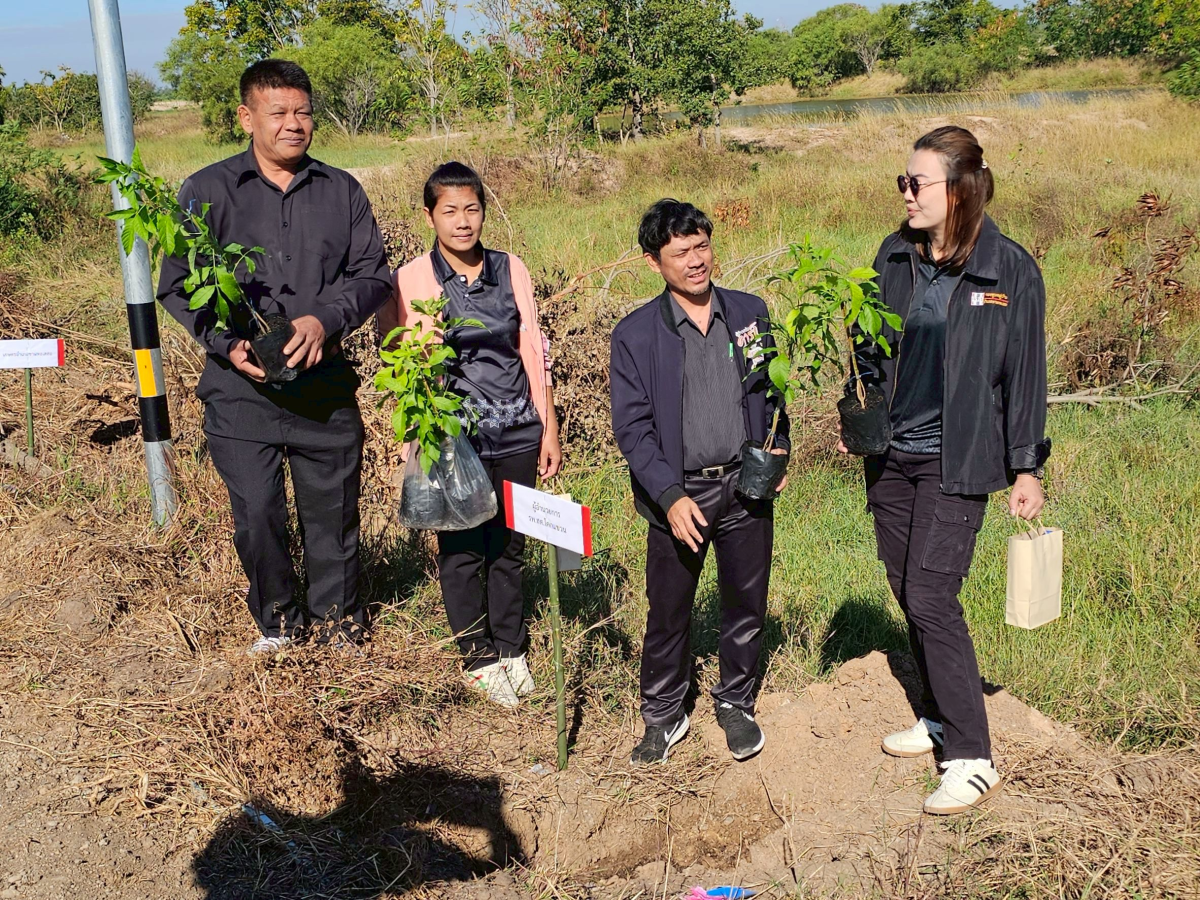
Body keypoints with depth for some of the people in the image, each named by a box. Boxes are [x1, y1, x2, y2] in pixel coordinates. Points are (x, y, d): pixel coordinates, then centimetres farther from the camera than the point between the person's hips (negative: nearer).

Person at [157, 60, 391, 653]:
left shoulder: (341, 191, 8)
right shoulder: (207, 191, 1)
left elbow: (372, 274, 4)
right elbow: (176, 285, 1)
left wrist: (326, 320, -14)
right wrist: (226, 344, -15)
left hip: (326, 385, 2)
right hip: (242, 388, -1)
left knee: (333, 510, 9)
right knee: (256, 514, 0)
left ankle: (337, 620, 31)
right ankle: (277, 621, 25)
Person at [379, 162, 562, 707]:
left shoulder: (511, 270, 2)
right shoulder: (411, 280, -5)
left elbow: (534, 352, 7)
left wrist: (550, 431, 8)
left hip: (516, 433, 3)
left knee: (510, 545, 12)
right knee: (463, 549, 7)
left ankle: (511, 649, 31)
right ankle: (478, 659, 25)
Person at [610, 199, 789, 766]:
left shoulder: (750, 313, 4)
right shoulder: (635, 335, -6)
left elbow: (772, 390, 14)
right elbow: (631, 427, -8)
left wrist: (777, 447, -2)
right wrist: (671, 497, -16)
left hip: (746, 488, 3)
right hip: (678, 494, -2)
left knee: (746, 606, 13)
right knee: (668, 613, 8)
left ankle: (736, 704, 34)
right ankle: (663, 717, 28)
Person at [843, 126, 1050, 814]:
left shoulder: (1009, 269, -9)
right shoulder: (895, 256, 3)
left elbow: (1026, 372, -5)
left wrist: (1027, 468, -4)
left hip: (956, 461, -5)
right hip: (891, 456, 6)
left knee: (931, 599, -10)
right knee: (909, 596, 13)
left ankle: (973, 759, 2)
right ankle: (941, 717, 32)